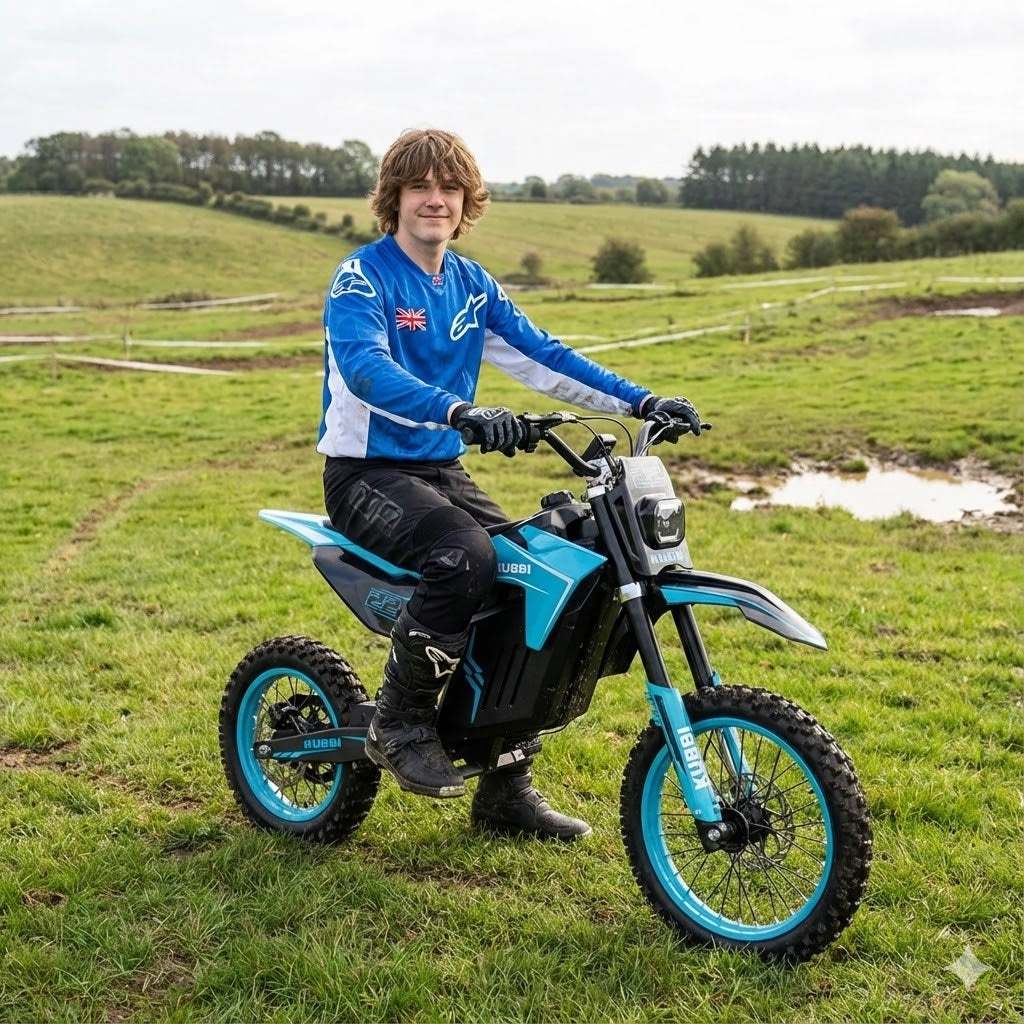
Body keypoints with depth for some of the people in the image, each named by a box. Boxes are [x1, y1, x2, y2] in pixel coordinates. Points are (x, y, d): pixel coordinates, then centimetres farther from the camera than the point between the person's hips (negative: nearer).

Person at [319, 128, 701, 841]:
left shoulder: (474, 287, 12)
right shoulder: (361, 278, -9)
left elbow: (541, 356, 6)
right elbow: (366, 369, -28)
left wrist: (640, 401, -6)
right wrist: (460, 413, -45)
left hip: (443, 470, 7)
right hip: (367, 473, -7)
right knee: (466, 557, -34)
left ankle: (506, 789, 6)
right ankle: (400, 723, -11)